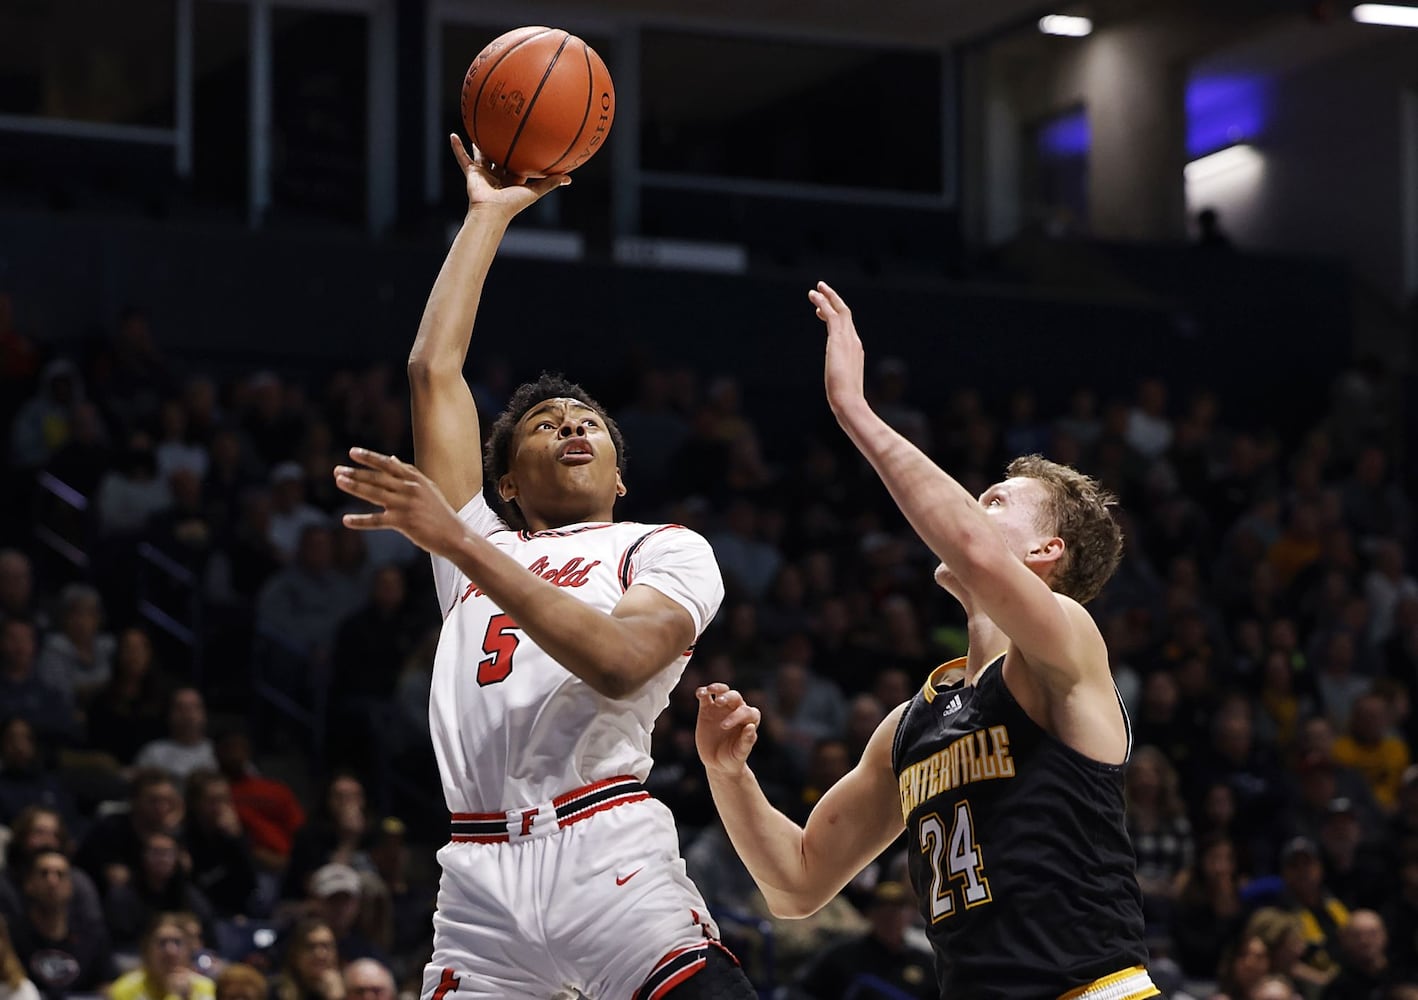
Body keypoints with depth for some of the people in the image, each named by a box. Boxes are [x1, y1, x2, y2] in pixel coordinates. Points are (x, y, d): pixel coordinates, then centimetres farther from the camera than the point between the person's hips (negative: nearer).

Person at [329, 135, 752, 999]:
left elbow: (618, 662, -9)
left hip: (609, 857, -4)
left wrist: (455, 541, -12)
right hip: (481, 877, 4)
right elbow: (434, 368, 22)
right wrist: (490, 214, 27)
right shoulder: (481, 544, 26)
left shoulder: (666, 551, 13)